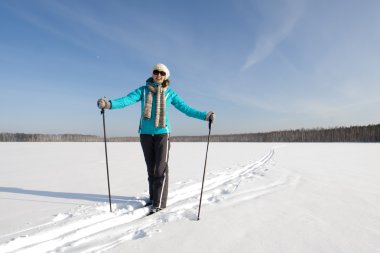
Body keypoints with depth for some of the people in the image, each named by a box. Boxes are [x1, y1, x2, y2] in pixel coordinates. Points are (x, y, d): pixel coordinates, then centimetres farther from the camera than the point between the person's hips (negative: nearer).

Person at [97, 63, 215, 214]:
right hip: (145, 134, 2)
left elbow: (185, 108, 1)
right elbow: (127, 100, -9)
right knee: (151, 168, 10)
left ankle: (159, 203, 1)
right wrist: (109, 104, -26)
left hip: (162, 134, -2)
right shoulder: (143, 90, 5)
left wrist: (205, 116, -9)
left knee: (161, 169, -6)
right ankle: (153, 197, 23)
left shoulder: (170, 93, 4)